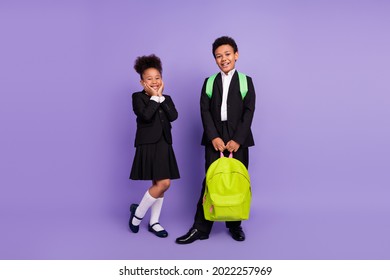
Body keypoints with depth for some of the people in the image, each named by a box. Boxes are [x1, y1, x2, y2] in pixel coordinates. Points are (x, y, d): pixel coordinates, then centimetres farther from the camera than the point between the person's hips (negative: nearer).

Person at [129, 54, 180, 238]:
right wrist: (154, 97, -9)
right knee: (163, 184, -14)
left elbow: (173, 116, -5)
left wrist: (161, 96, -5)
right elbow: (146, 116, -18)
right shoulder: (138, 97, 0)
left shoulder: (166, 99, 14)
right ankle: (137, 213, 6)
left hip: (164, 145, 6)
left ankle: (154, 222, 22)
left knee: (159, 185, 9)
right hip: (148, 145, -6)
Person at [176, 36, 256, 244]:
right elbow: (205, 111, 1)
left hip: (238, 139, 0)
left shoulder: (246, 81, 8)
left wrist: (237, 139, -12)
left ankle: (235, 225, 18)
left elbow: (249, 112, -2)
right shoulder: (209, 82, 12)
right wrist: (214, 137, -12)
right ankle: (201, 228, 1)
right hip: (215, 139, 0)